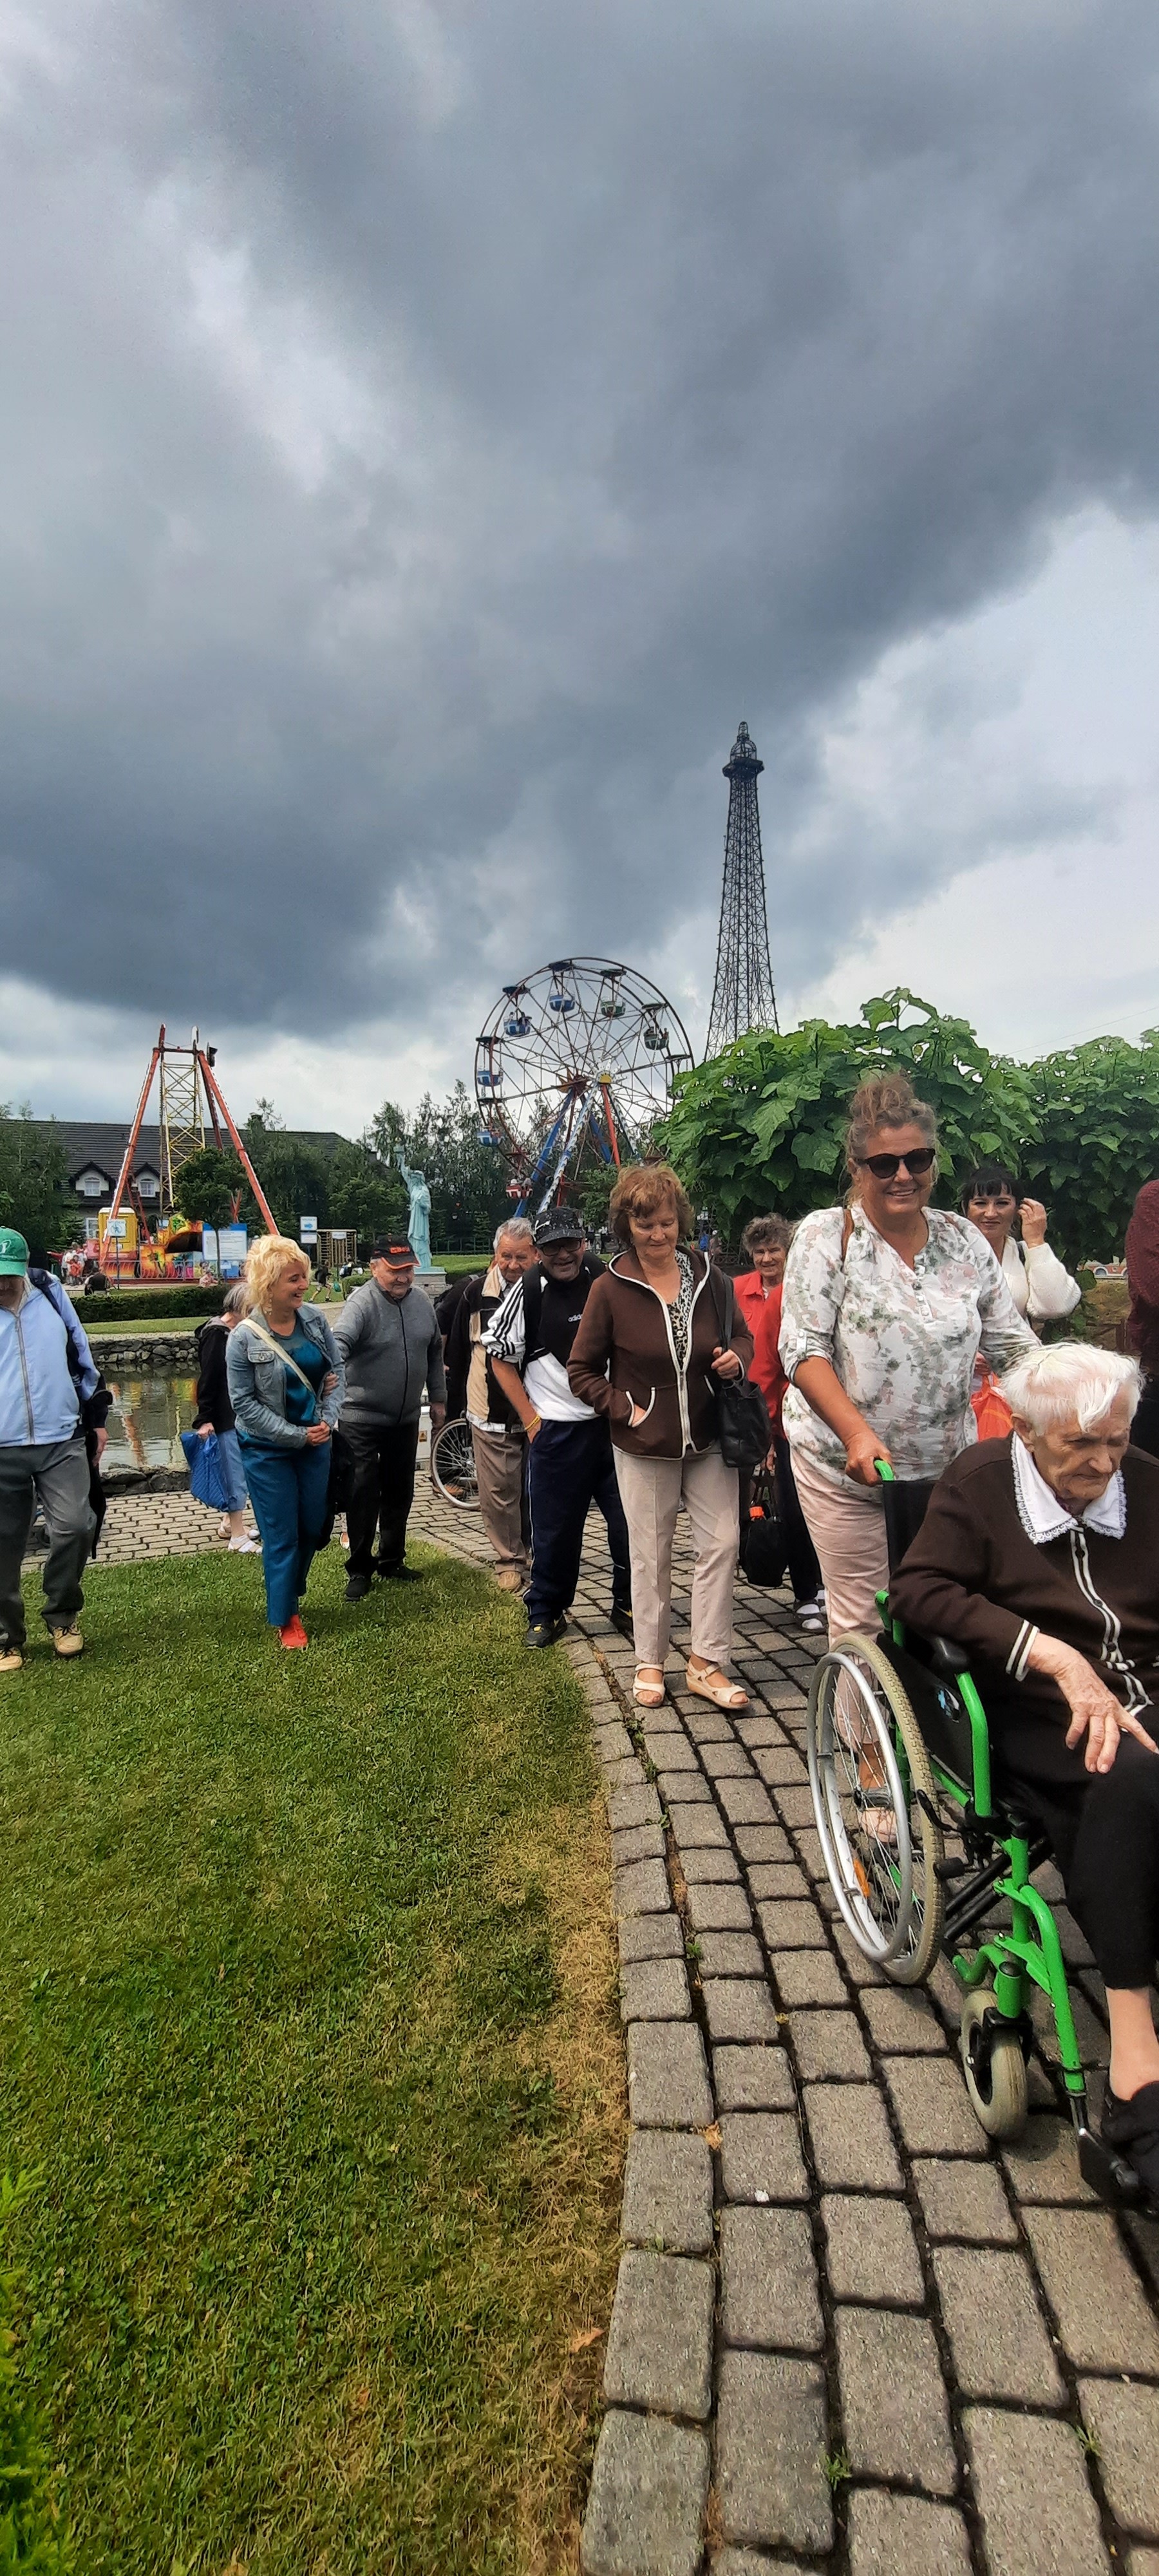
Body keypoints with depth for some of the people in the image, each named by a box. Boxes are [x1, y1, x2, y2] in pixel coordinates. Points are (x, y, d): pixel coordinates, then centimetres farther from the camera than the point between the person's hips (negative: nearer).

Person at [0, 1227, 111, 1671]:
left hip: (62, 1442, 1)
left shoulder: (50, 1294, 6)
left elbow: (81, 1356, 13)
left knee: (74, 1527, -8)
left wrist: (96, 1416, 13)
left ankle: (62, 1615, 17)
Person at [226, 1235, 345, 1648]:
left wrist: (328, 1419, -10)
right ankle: (285, 1618, 23)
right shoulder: (244, 1338, -16)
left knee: (313, 1527, 15)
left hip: (315, 1442, 5)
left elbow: (336, 1370, 4)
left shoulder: (315, 1318, -4)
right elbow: (244, 1402, -14)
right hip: (267, 1451, -4)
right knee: (282, 1537, 5)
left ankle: (291, 1592, 41)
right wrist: (297, 1435, -17)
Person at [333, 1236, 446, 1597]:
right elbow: (339, 1343, -34)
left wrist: (438, 1398, 15)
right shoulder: (362, 1304, -17)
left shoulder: (422, 1302, 3)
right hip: (362, 1419, -6)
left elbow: (435, 1352, 13)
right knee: (363, 1496, 1)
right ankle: (359, 1570, 18)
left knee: (399, 1493, 16)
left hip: (406, 1418, 6)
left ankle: (392, 1562, 32)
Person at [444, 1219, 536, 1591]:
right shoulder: (477, 1292, -1)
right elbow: (458, 1350, 10)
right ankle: (509, 1560, 21)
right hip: (491, 1413, 1)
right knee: (497, 1493, 5)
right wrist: (456, 1399, 12)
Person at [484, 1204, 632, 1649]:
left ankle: (627, 1606, 25)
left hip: (617, 1420, 2)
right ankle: (546, 1613, 25)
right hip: (557, 1428, -2)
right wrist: (530, 1418, -3)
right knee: (555, 1528, 5)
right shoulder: (528, 1292, -8)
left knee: (630, 1520, 6)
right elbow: (500, 1356, 1)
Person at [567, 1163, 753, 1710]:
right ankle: (650, 1661, 28)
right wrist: (626, 1408, -12)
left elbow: (741, 1335, 13)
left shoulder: (707, 1276, -1)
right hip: (645, 1447, -2)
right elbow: (581, 1372, -2)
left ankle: (706, 1664, 18)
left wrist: (736, 1357, -9)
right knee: (651, 1556, 9)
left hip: (708, 1439, 3)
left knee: (722, 1544, 2)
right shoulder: (611, 1289, -9)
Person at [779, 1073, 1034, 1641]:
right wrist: (857, 1433, -28)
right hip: (847, 1470, -3)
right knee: (862, 1624, 4)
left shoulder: (963, 1239, 5)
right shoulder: (825, 1235, -7)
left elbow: (1013, 1345, 9)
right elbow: (802, 1349, -15)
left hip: (948, 1469, 4)